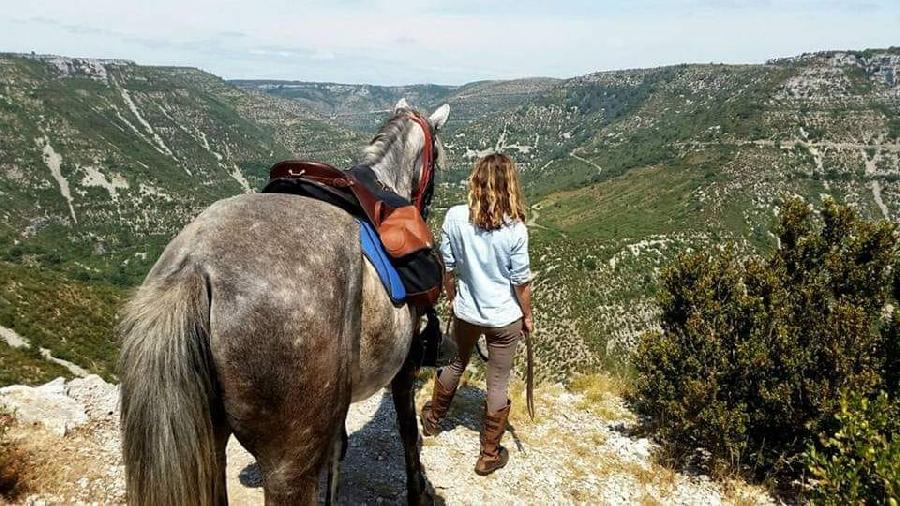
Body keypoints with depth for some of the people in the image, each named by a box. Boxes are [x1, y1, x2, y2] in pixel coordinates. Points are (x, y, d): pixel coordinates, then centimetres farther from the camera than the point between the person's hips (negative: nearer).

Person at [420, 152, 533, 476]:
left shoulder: (455, 217, -15)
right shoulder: (515, 229, -21)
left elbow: (447, 267, -5)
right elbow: (521, 281, -12)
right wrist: (527, 316, 4)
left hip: (465, 312, 3)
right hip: (505, 318, -3)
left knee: (455, 364, 27)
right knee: (498, 383, 13)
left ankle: (433, 419, 51)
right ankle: (489, 455, 28)